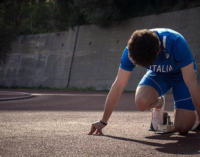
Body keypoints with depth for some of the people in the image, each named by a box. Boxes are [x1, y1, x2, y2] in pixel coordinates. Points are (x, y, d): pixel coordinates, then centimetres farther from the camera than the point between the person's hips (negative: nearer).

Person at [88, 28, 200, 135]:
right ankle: (158, 104, 7)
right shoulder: (132, 50, -29)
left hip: (181, 75, -2)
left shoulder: (176, 43, -39)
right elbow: (118, 85, -23)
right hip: (158, 75, 3)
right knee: (141, 101, -30)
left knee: (182, 127, -17)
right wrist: (103, 122, -20)